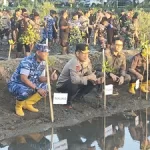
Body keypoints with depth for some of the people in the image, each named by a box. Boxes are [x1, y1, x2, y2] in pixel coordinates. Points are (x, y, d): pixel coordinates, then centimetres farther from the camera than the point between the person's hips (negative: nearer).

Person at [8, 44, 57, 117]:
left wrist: (50, 78, -21)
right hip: (15, 84, -8)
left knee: (45, 87, -8)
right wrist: (37, 89, -40)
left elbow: (40, 78, 0)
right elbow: (23, 78, -36)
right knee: (24, 91, -38)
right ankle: (18, 106, -5)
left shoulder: (42, 63, -3)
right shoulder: (27, 61, -27)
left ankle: (27, 103, 5)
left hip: (29, 85, 8)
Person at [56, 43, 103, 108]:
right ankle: (68, 101, -10)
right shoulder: (74, 63, -33)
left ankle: (78, 96, 12)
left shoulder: (87, 61, -9)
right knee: (74, 85, -38)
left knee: (91, 83, -7)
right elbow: (74, 80, -44)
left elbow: (89, 74, -2)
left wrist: (96, 80, -23)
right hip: (62, 85, -8)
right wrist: (88, 77, -36)